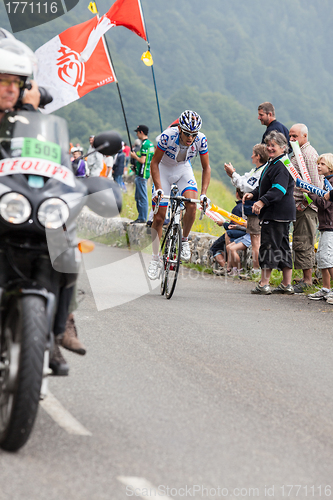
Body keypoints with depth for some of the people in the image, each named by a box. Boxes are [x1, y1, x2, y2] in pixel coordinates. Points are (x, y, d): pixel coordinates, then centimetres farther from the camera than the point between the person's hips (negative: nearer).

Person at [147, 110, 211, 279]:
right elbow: (154, 163, -20)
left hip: (184, 169, 2)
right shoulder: (168, 136, -31)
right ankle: (155, 259, 9)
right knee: (159, 216, -5)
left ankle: (184, 240, -1)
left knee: (192, 205, -25)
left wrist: (203, 194, -23)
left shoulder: (201, 140, -23)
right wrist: (158, 189, -29)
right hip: (164, 169, -2)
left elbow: (206, 167, -13)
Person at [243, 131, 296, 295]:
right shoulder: (272, 164, 19)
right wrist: (253, 194, 11)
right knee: (282, 247, 11)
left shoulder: (282, 165, -15)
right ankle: (287, 284, 15)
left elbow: (279, 189, -26)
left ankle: (264, 284, -7)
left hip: (278, 212, -11)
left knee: (269, 246, -9)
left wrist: (262, 201, -35)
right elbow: (266, 187, 28)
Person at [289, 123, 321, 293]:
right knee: (299, 243, 12)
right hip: (299, 207, 10)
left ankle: (307, 280, -6)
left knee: (303, 243, -9)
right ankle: (305, 278, 16)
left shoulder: (308, 154, -13)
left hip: (306, 208, -10)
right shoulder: (298, 153, 19)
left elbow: (315, 184, -20)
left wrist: (304, 204, -18)